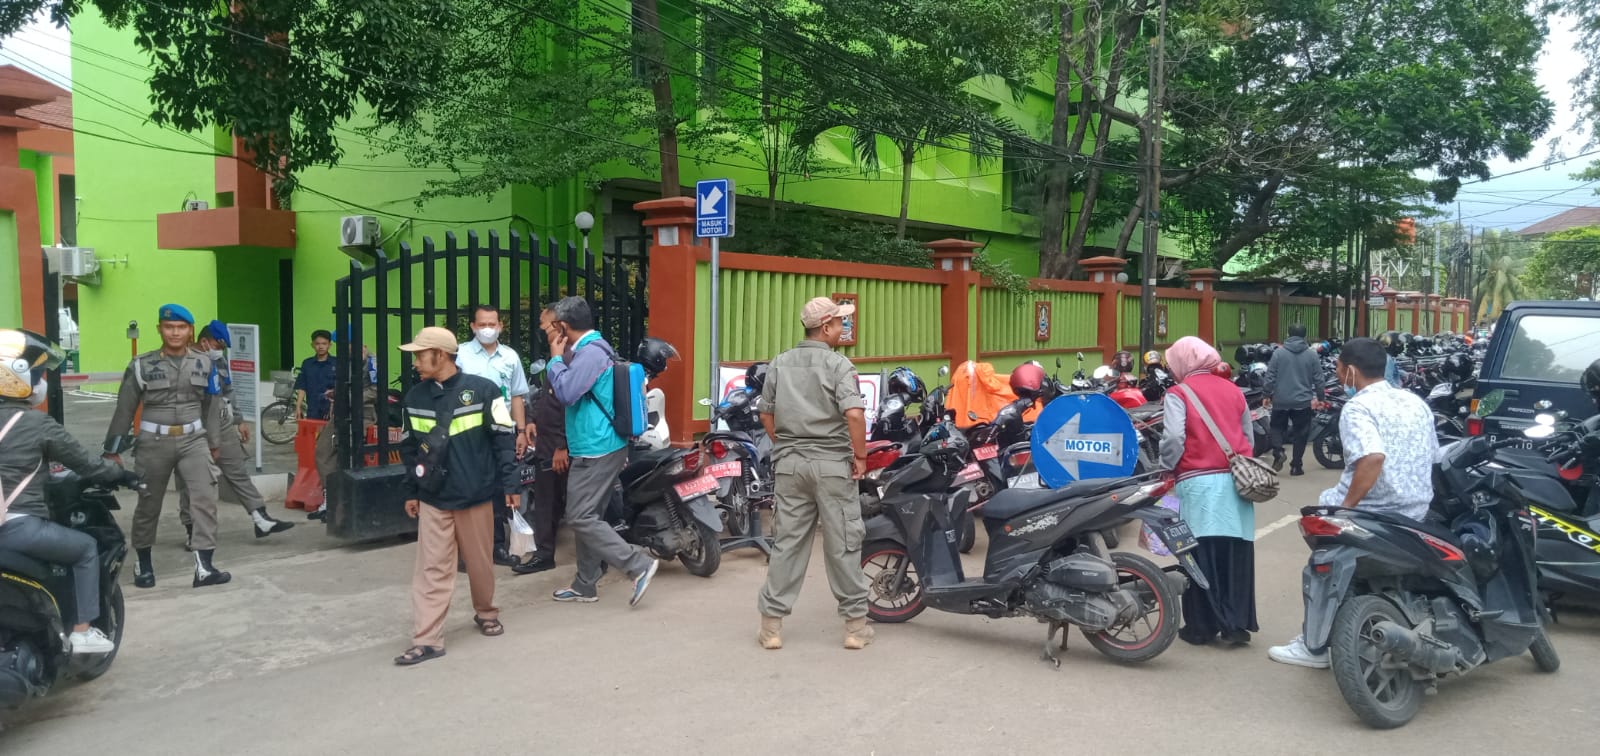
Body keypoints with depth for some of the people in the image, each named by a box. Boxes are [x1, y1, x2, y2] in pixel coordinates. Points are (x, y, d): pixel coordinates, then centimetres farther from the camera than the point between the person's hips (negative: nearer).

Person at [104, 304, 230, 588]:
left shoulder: (203, 364, 5)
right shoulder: (141, 365, -2)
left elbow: (212, 406, 12)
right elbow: (124, 409, 2)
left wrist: (214, 443, 14)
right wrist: (113, 450, 2)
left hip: (193, 440, 1)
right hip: (154, 442, -1)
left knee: (205, 498, -14)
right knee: (148, 504, 11)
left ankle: (204, 567, -16)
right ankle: (144, 565, 29)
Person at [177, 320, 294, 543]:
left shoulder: (219, 361, 12)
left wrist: (239, 421, 20)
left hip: (224, 426, 7)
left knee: (239, 473, 8)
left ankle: (261, 520, 11)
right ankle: (194, 533, 15)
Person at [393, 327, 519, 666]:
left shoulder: (482, 390, -9)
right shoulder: (415, 397, 5)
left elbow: (504, 439, -6)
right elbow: (410, 448, 13)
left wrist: (510, 485, -7)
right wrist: (411, 492, 14)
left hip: (476, 495, -3)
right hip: (433, 499, 3)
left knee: (480, 562, 11)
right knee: (432, 569, -1)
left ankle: (486, 613, 35)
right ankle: (428, 639, 3)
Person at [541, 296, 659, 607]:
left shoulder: (590, 352, -17)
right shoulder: (589, 348, 15)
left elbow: (566, 392, -23)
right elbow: (564, 392, 18)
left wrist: (556, 357, -12)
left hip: (596, 450, -10)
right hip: (598, 448, 10)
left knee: (581, 518, -8)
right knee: (586, 517, 15)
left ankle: (639, 565, -8)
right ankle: (585, 585, 24)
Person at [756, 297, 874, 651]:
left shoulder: (779, 364, 8)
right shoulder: (838, 364, -9)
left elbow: (766, 415, 11)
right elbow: (854, 413, -20)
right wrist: (860, 455, -10)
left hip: (789, 463, 4)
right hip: (831, 464, -4)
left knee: (787, 542, 9)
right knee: (843, 544, 4)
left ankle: (772, 623, 10)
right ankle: (856, 624, 12)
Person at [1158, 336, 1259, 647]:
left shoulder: (1179, 393, -3)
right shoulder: (1233, 390, 13)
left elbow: (1173, 438, -13)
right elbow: (1248, 436, 15)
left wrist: (1166, 468, 2)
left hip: (1198, 483, -5)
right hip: (1235, 481, 5)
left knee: (1201, 556, 2)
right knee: (1236, 555, 8)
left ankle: (1202, 626, 8)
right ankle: (1237, 624, 12)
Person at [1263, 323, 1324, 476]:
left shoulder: (1278, 353, -3)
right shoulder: (1312, 354, -1)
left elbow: (1270, 377, -3)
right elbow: (1318, 379, 1)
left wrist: (1267, 395, 7)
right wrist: (1320, 398, 13)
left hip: (1281, 400, 0)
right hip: (1303, 401, 0)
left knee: (1277, 427, 16)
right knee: (1300, 433, 9)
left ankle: (1278, 452, -8)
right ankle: (1296, 466, 10)